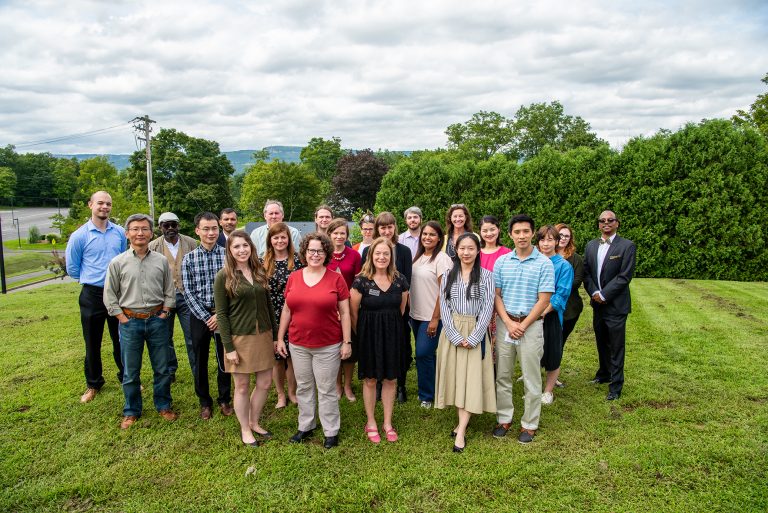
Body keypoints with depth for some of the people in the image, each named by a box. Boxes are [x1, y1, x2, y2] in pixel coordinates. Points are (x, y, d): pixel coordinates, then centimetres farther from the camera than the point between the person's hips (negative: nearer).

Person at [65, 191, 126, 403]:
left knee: (121, 340, 12)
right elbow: (72, 268, 3)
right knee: (92, 343, 10)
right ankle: (93, 384, 25)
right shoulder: (79, 235, -7)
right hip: (92, 295, -2)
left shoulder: (120, 233, 1)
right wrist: (92, 279, 10)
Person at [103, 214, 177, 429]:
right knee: (131, 371, 9)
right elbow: (109, 295, 1)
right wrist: (122, 318, -5)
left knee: (162, 368, 10)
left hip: (157, 320, 1)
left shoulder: (161, 261, 2)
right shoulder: (118, 262, -3)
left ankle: (163, 406, 28)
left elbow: (169, 291, 8)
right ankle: (131, 411, 25)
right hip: (130, 322, -1)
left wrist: (164, 313, 0)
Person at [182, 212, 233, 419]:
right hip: (199, 316, 1)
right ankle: (204, 402, 28)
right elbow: (188, 293, -3)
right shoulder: (189, 259, -1)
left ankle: (224, 400, 27)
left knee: (224, 359, 8)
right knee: (200, 361, 11)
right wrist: (206, 317, -10)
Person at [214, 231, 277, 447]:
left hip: (263, 336, 5)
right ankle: (245, 430, 26)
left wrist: (275, 336, 9)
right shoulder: (224, 276, -8)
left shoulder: (259, 272, 6)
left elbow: (268, 305, 10)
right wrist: (228, 347, -13)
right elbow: (221, 314, -10)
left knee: (265, 383, 10)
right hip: (239, 338, -4)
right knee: (242, 386, 8)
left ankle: (254, 423, 31)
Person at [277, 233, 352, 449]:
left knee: (327, 390, 7)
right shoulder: (293, 277, 2)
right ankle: (305, 426, 33)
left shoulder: (336, 279, -6)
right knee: (303, 387, 16)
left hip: (328, 345, -3)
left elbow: (344, 312, -4)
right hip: (298, 344, 3)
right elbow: (286, 310, 8)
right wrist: (280, 338, 7)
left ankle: (331, 431, 22)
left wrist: (347, 342, -7)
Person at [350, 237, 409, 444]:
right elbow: (353, 312, -5)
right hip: (369, 334, -3)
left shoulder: (400, 280, -2)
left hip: (392, 335, 3)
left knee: (390, 379, 11)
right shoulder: (361, 281, -12)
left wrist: (391, 326, 10)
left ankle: (387, 423, 26)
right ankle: (371, 423, 26)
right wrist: (360, 334, 2)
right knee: (370, 380, 9)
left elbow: (401, 309, 9)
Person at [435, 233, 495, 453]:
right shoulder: (448, 275, 4)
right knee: (454, 376, 6)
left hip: (475, 333, -2)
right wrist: (456, 336, -10)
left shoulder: (485, 275, -3)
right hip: (452, 332, 3)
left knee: (471, 377, -4)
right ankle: (463, 421, 19)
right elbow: (444, 307, 0)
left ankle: (461, 431, -1)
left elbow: (488, 308, -6)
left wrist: (473, 337, -13)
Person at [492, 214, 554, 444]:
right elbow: (496, 295, 4)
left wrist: (522, 326, -11)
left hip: (531, 324, -3)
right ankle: (504, 418, 24)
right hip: (504, 323, 3)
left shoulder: (544, 263, -5)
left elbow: (543, 300, -7)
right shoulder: (501, 261, 4)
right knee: (502, 375, 10)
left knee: (531, 378, 6)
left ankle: (529, 424, 19)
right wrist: (508, 323, -8)